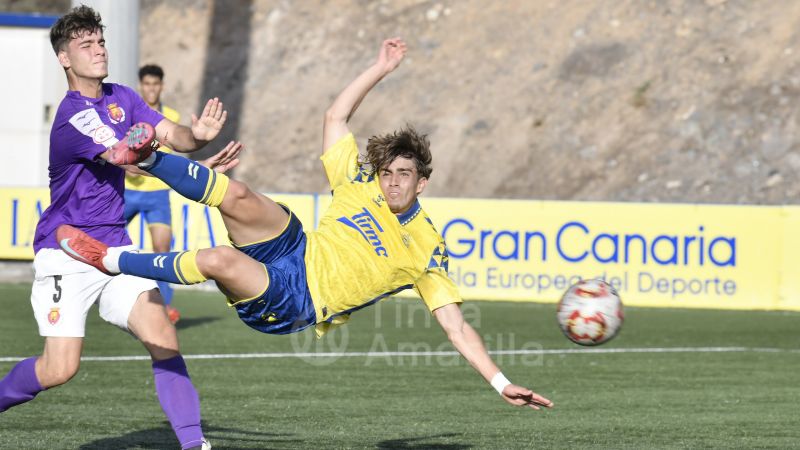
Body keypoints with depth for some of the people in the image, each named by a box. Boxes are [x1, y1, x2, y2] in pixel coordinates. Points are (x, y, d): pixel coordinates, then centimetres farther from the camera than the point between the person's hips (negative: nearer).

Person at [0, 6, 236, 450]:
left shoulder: (122, 98, 7)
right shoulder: (72, 118, -18)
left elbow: (170, 134, -2)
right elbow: (128, 159, -27)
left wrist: (195, 135, -26)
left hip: (115, 247, 6)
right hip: (66, 251, -6)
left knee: (162, 337, -11)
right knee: (60, 368, -10)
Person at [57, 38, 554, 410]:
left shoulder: (428, 251, -4)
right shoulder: (361, 185, 7)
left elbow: (457, 327, -6)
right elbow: (336, 118, 14)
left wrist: (502, 383, -16)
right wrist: (381, 69, 11)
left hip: (297, 307, -4)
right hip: (295, 251, 4)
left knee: (218, 260, -33)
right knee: (239, 197, -29)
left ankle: (108, 259, -17)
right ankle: (146, 157, -17)